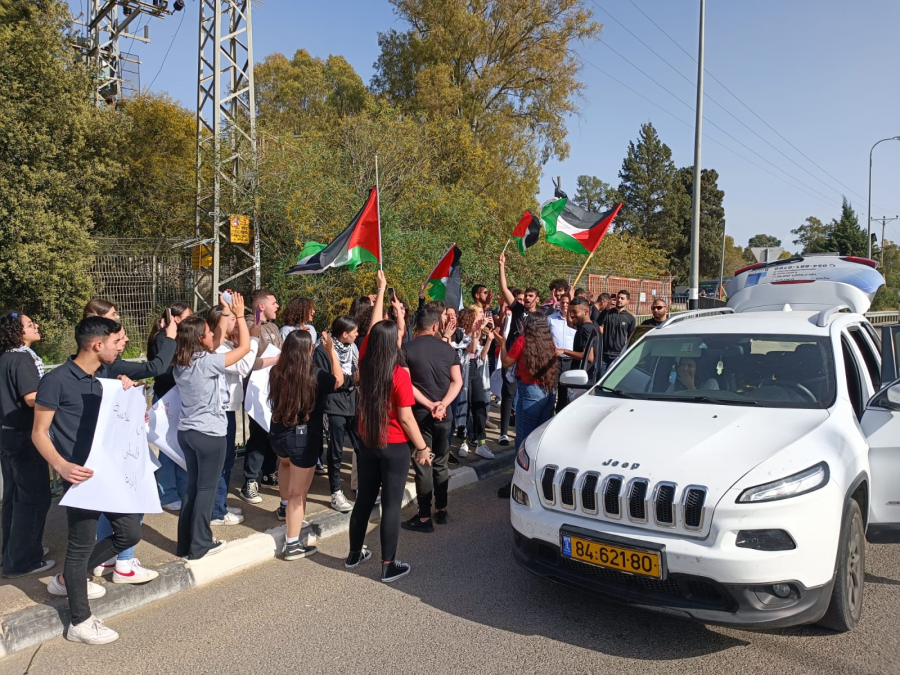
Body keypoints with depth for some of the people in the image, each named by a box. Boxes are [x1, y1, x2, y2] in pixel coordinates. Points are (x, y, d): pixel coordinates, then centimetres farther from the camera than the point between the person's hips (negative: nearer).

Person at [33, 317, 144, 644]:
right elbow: (39, 433, -10)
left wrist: (126, 385, 2)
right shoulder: (56, 380, -13)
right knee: (83, 543, 3)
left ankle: (67, 579, 34)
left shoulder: (109, 372, 6)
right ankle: (80, 622, 21)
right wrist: (61, 465, -27)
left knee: (130, 532, 12)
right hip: (81, 475, -7)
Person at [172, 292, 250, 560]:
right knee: (206, 490, 4)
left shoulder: (181, 364, 5)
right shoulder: (207, 362, -20)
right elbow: (245, 347, -15)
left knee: (192, 487, 17)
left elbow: (219, 342, 16)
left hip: (187, 432, 8)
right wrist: (239, 314, -7)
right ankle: (199, 545, 12)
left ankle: (184, 543, 23)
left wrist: (226, 313, 15)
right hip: (209, 434, -8)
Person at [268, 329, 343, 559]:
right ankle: (292, 545, 10)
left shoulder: (277, 371, -6)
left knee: (286, 462, 40)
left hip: (278, 433, 5)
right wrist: (331, 351, 4)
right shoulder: (314, 374, -18)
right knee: (298, 493, 4)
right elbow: (338, 380, 1)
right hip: (303, 436, -5)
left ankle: (286, 507, 44)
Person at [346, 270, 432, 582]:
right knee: (391, 504, 2)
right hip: (395, 447, -6)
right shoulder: (399, 375, -19)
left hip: (367, 442, 6)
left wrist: (381, 291, 18)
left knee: (364, 498, 18)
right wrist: (422, 447, -7)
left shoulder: (365, 363, -4)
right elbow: (406, 418, -18)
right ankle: (388, 566, 10)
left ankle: (354, 554, 31)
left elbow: (373, 329, 9)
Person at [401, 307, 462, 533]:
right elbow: (457, 381, -1)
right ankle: (441, 510, 25)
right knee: (440, 464, 16)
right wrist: (443, 404, -10)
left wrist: (429, 405, -13)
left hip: (420, 414, -4)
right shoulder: (448, 349, 3)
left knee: (423, 466, 3)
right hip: (444, 415, 4)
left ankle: (425, 517, 8)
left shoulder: (407, 350, -9)